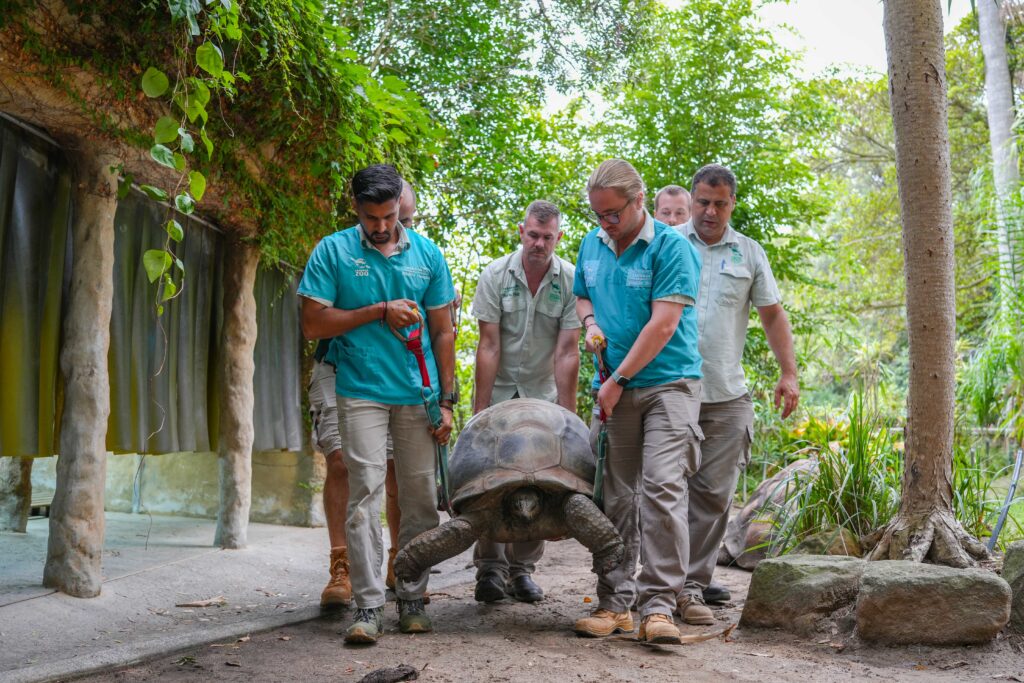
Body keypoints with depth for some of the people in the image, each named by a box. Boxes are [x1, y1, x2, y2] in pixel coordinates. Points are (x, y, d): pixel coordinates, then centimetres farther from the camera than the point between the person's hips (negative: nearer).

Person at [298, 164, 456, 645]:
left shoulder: (427, 254, 8)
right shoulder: (333, 252, 2)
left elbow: (442, 332, 10)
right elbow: (313, 325, -3)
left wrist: (446, 400, 5)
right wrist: (379, 311, -10)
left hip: (418, 393, 3)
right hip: (362, 392, -2)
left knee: (420, 498, 5)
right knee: (365, 493, -9)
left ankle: (412, 599, 16)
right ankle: (368, 606, -4)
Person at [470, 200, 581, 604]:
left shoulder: (570, 281, -9)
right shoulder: (496, 275, -9)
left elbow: (567, 352, -12)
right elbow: (489, 346, -11)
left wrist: (566, 414, -16)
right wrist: (480, 408, -15)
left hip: (543, 393, 1)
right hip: (499, 389, 0)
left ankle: (522, 568, 10)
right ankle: (490, 568, 5)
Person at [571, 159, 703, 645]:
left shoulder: (671, 247, -11)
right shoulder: (592, 244, 10)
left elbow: (663, 325, -16)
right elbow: (582, 295, 26)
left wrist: (618, 380, -13)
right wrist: (590, 322, 2)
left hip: (668, 383, -6)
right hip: (616, 389, 6)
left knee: (662, 488, -14)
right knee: (615, 496, 7)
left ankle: (658, 605, -11)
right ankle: (615, 602, 13)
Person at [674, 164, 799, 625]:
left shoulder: (749, 253, 12)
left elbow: (772, 315, 16)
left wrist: (789, 373, 8)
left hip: (726, 396, 2)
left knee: (714, 494, 0)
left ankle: (691, 582, 7)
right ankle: (689, 580, 8)